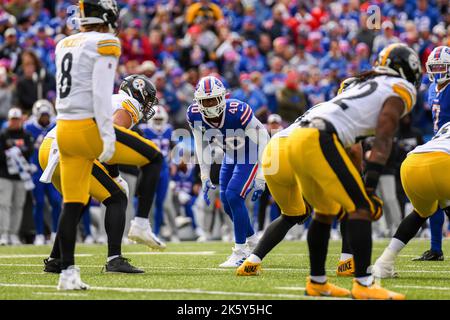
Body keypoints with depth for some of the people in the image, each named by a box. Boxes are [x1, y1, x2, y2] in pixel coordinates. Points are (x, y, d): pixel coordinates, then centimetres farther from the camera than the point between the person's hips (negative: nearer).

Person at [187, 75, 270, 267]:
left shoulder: (237, 111, -35)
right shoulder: (194, 115, -19)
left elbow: (261, 141, -26)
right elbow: (202, 145, -2)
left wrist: (260, 178, -26)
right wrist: (205, 178, -3)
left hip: (250, 154, -6)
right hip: (231, 155, 6)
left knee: (233, 196, -18)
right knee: (226, 201, 5)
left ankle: (240, 251, -7)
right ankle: (252, 241, 28)